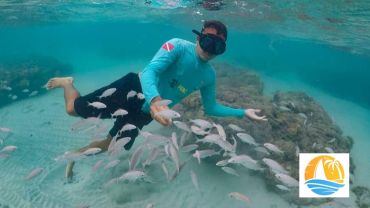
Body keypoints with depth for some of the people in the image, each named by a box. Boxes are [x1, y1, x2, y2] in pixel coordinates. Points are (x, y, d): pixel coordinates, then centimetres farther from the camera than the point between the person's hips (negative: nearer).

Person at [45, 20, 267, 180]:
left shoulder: (209, 76, -2)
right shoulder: (178, 46, -22)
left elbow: (211, 107, 9)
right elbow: (150, 71, -34)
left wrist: (243, 112, 1)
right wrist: (155, 99, -54)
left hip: (145, 113, 5)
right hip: (134, 89, -5)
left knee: (111, 146, 9)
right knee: (74, 108, -4)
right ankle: (67, 83, 32)